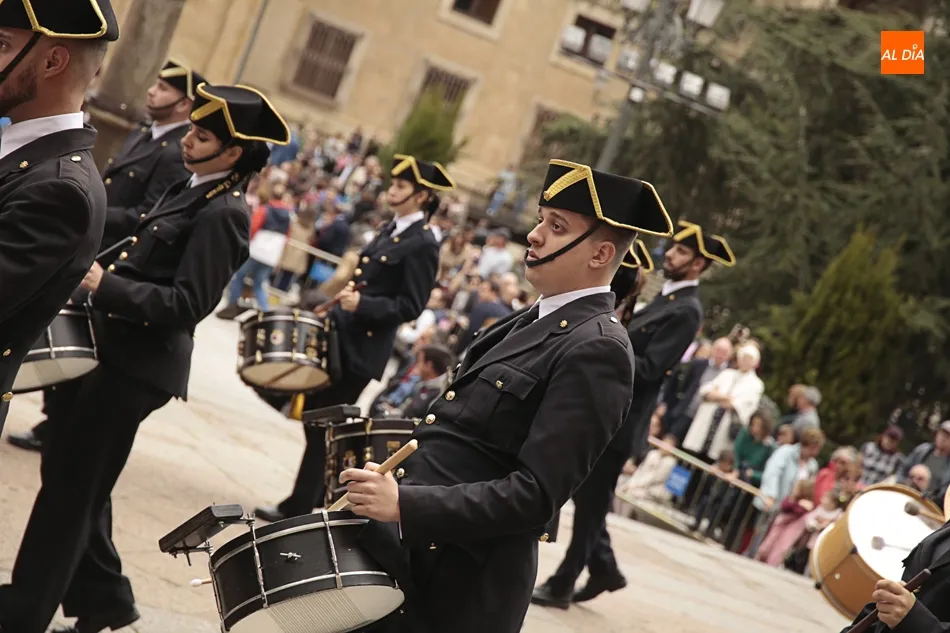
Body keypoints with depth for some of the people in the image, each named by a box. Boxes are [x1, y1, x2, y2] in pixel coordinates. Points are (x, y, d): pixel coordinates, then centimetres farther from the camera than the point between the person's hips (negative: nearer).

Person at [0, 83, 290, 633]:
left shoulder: (222, 214, -17)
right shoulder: (193, 191, 12)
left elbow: (186, 304, -23)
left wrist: (104, 286, -23)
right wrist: (101, 278, 7)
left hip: (138, 364, -10)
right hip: (119, 350, 10)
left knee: (71, 482, -1)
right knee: (74, 474, 17)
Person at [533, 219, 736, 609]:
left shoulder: (686, 312, -15)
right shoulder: (666, 299, 14)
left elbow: (648, 368, -23)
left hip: (619, 421, -9)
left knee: (590, 503, -1)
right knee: (585, 496, 15)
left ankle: (562, 585, 8)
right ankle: (604, 569, 28)